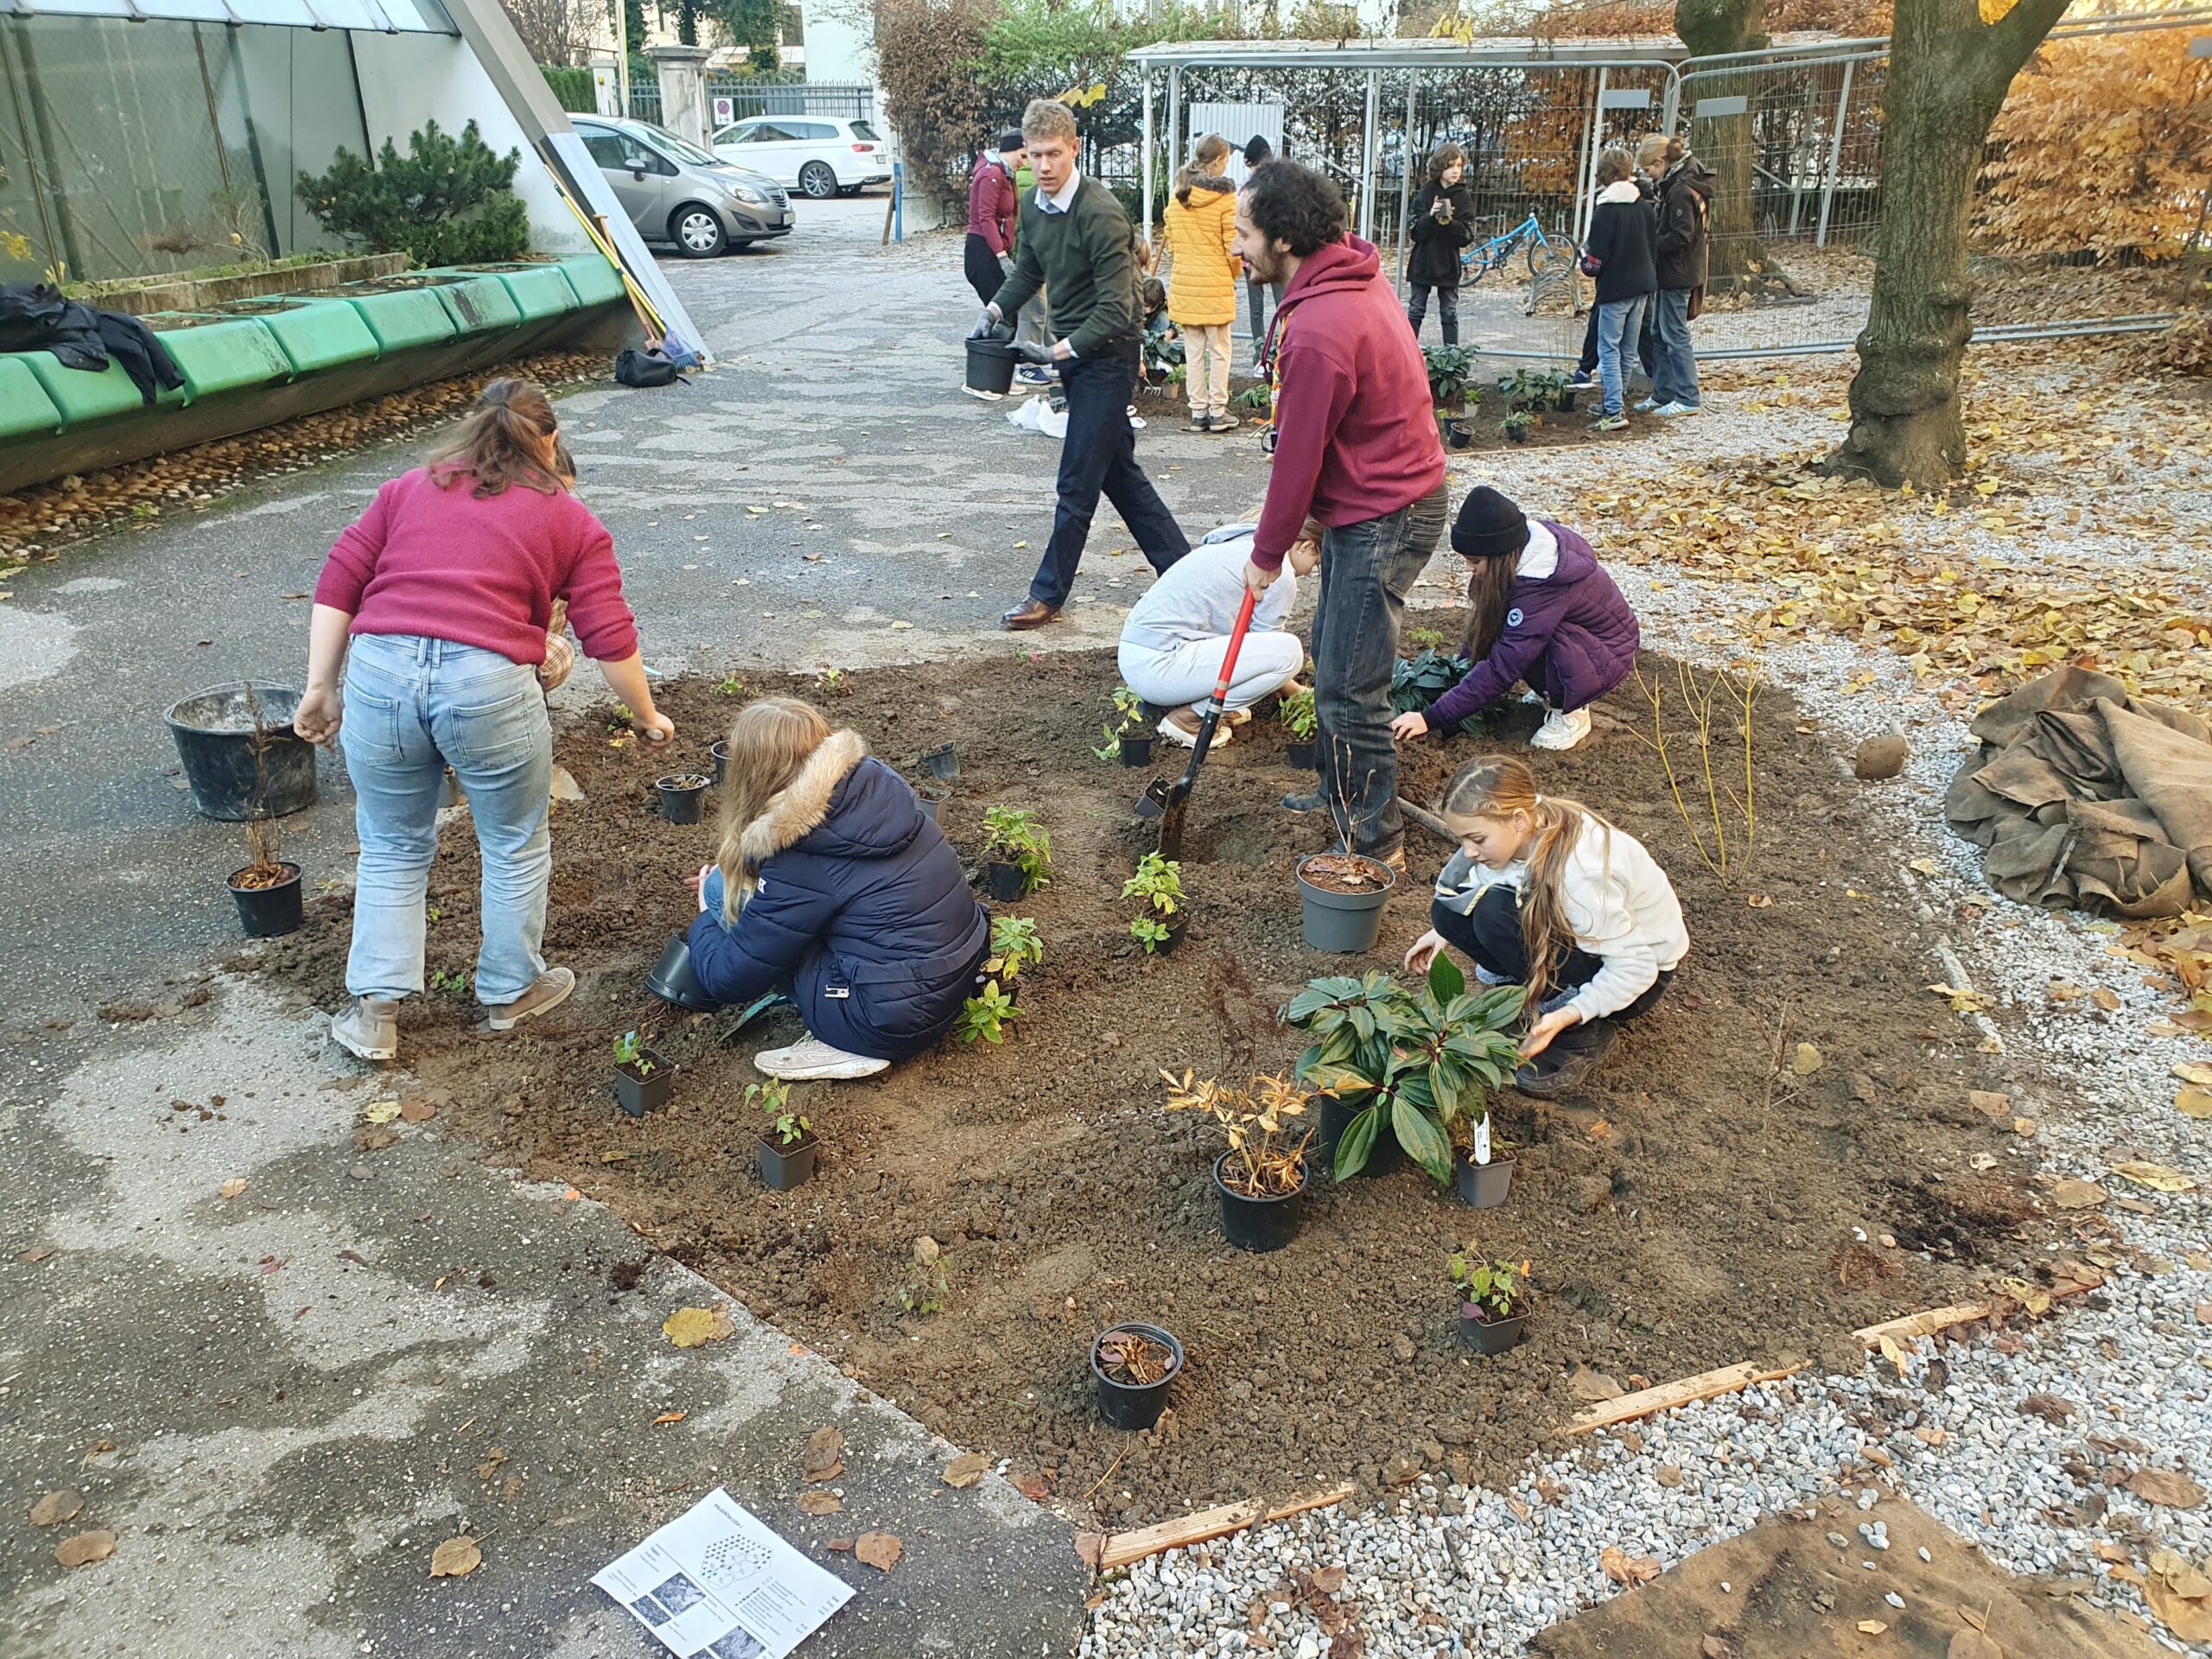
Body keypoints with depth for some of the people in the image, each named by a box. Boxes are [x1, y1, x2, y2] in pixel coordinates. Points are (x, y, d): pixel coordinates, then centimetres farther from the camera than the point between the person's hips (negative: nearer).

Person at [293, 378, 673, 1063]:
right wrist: (647, 717, 19)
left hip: (381, 673, 3)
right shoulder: (570, 521, 13)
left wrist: (320, 688, 14)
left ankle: (373, 1007, 18)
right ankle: (510, 992, 32)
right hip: (487, 685, -3)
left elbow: (338, 584, 13)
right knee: (514, 847, 18)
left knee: (393, 848, 20)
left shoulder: (408, 488, 21)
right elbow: (611, 639, 7)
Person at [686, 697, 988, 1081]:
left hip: (899, 1023, -8)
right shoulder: (874, 778, -2)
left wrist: (706, 917, 11)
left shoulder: (799, 864, -21)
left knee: (725, 889, -4)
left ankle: (841, 1047, -4)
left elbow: (728, 981, -9)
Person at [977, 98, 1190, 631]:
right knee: (1119, 471, 14)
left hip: (1106, 356, -9)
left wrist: (1064, 348, -27)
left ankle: (1049, 593, 8)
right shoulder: (1033, 206, 4)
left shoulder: (1100, 213, -22)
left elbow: (1116, 309, -26)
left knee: (1078, 481, -2)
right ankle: (1181, 567, 24)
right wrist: (997, 309, 13)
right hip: (1072, 353, 9)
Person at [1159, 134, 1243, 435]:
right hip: (1216, 284, -5)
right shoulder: (1224, 197, -11)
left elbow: (1170, 240, 10)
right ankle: (1218, 412, 8)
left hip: (1183, 282, 5)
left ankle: (1198, 412, 13)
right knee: (1219, 350, 5)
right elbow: (1232, 245, -9)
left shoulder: (1177, 195, 5)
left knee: (1193, 351, 10)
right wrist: (1234, 273, 9)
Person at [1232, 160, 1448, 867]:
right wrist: (1312, 511, 14)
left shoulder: (1319, 331, -28)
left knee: (1348, 688, -5)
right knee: (1331, 651, 21)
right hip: (1377, 499, 11)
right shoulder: (1351, 275, 5)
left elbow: (1298, 452, -19)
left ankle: (1376, 843, 7)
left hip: (1382, 521, -11)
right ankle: (1342, 792, 37)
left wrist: (1267, 553, -7)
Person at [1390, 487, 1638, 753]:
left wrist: (1432, 719, -37)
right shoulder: (1521, 549, -11)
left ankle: (1573, 713, -10)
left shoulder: (1542, 586, -35)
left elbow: (1502, 667, -36)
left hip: (1610, 655, -8)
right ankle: (1556, 690, 7)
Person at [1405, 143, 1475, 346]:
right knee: (1415, 312, 5)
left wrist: (1451, 222, -20)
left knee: (1450, 315, 5)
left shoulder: (1464, 197, 0)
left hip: (1449, 265, 0)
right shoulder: (1425, 193, 0)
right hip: (1422, 262, 0)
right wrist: (1430, 216, -23)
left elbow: (1467, 236, -3)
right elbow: (1413, 229, -6)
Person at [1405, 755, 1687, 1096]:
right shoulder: (1526, 827, -16)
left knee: (1497, 915, -31)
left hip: (1640, 973, -7)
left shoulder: (1579, 871, -35)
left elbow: (1635, 968, -28)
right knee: (1448, 911, -13)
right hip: (1587, 933, 7)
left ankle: (1585, 1033, -15)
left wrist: (1566, 1016, -36)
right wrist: (1444, 931, -3)